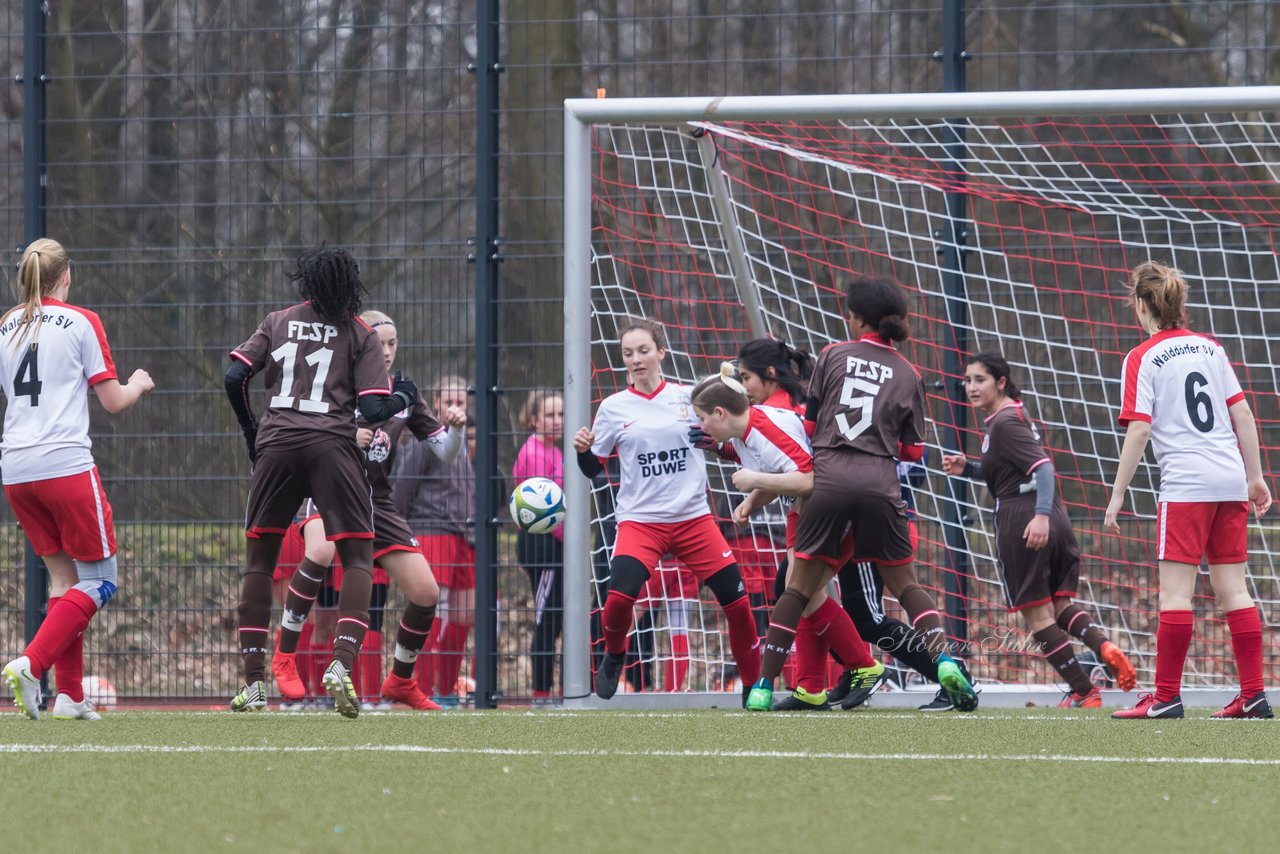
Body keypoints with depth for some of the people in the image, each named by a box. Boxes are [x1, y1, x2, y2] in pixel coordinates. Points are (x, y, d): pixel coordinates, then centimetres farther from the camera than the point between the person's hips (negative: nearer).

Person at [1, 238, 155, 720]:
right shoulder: (80, 323, -2)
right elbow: (113, 402, -1)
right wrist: (138, 385, 20)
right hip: (66, 463, -6)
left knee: (62, 576, 13)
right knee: (99, 580, 1)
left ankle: (70, 695, 7)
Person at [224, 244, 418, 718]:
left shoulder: (278, 322, 13)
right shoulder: (361, 335, 7)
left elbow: (234, 378, 4)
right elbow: (372, 409, -2)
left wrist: (250, 431, 18)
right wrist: (403, 399, 18)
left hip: (277, 443, 2)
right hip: (333, 444, -2)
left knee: (260, 558, 12)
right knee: (358, 557, 5)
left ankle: (253, 682, 9)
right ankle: (342, 663, -17)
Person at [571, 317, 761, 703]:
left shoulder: (687, 397, 3)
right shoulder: (613, 408, 1)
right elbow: (593, 469, 6)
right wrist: (582, 450, -14)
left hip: (694, 518, 2)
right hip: (639, 521, -2)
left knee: (737, 601, -3)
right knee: (620, 596, -24)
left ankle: (755, 684, 16)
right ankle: (613, 656, 8)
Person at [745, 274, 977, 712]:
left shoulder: (833, 356, 7)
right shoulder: (908, 375, 10)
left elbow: (809, 424, 10)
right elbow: (913, 450, 11)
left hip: (829, 478, -1)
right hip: (880, 482, 1)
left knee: (800, 587, 5)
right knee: (905, 583, 13)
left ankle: (763, 686, 1)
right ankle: (943, 658, -7)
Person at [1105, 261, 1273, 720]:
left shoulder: (1142, 358, -4)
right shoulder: (1210, 347, 12)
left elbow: (1139, 429, -11)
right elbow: (1242, 414, 11)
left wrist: (1117, 495, -7)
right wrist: (1255, 476, 17)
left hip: (1185, 484, -6)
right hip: (1231, 481, 6)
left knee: (1175, 589, -3)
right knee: (1232, 587, 8)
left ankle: (1166, 696, -4)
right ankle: (1253, 695, 5)